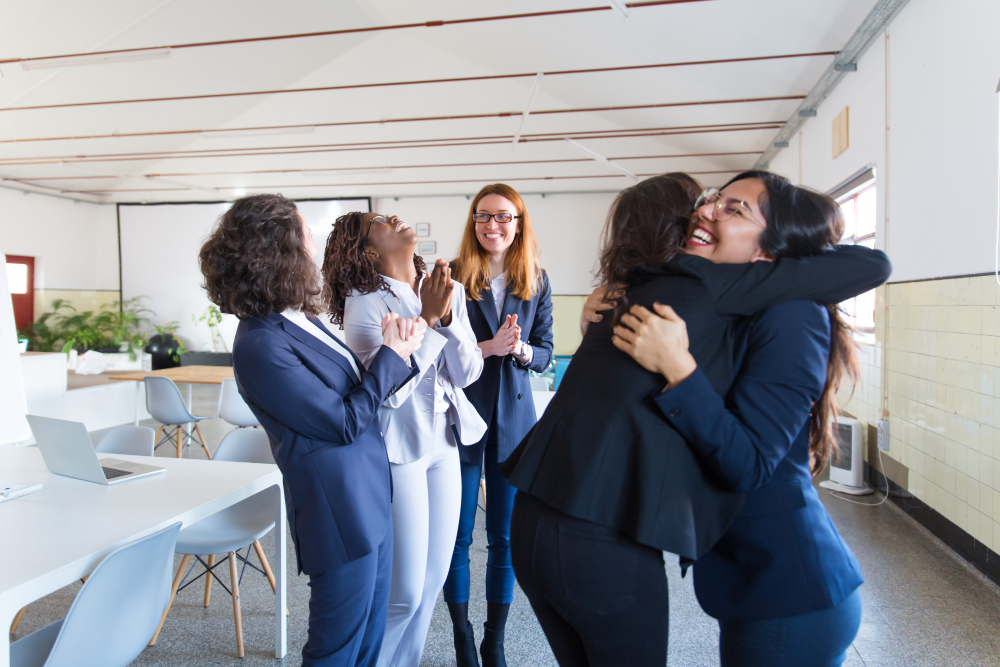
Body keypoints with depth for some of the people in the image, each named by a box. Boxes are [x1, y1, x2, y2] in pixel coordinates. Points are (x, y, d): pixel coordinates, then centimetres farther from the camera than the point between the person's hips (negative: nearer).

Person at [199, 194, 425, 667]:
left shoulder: (301, 321, 7)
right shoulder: (261, 344, -21)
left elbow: (356, 392, 11)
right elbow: (344, 422, -19)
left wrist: (397, 350, -3)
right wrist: (392, 355, -10)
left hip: (370, 504, 9)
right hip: (340, 518, -9)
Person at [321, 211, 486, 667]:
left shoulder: (450, 291, 2)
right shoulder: (365, 302, -14)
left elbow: (467, 374, -2)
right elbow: (388, 390, -21)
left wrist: (447, 317, -18)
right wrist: (426, 318, -22)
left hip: (444, 442, 6)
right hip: (397, 448, -6)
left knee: (434, 577, 16)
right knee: (406, 592, 1)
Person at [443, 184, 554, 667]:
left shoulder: (536, 282, 4)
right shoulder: (451, 277, -6)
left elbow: (545, 352, 6)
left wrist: (520, 350, -15)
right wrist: (487, 347, -22)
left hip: (514, 419, 3)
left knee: (505, 538, 11)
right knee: (457, 536, 9)